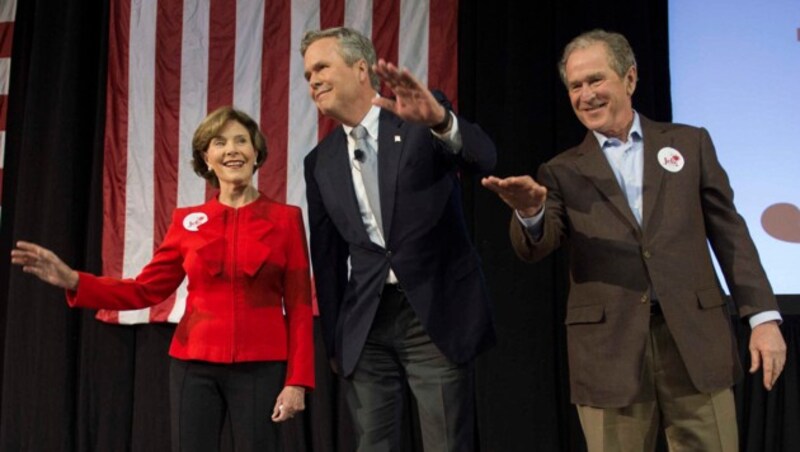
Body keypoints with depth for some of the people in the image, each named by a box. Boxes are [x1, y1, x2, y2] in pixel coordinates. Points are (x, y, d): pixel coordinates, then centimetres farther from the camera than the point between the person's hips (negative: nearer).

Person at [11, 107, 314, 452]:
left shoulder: (286, 218, 0)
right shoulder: (188, 220, 7)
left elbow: (299, 306, -2)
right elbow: (146, 290, 8)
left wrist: (297, 381, -8)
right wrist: (73, 281, -4)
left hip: (260, 368, -2)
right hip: (195, 365, 2)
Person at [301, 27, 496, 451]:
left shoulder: (423, 122, -3)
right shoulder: (320, 161, 9)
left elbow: (484, 157, -22)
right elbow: (327, 257, 12)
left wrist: (439, 120, -42)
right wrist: (334, 339, 11)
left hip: (436, 313, -4)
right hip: (366, 322, 4)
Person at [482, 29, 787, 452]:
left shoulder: (690, 143, 10)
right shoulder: (563, 172, 8)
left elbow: (728, 232, 9)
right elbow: (534, 247, -5)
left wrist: (763, 316, 1)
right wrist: (530, 213, -28)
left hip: (695, 335, 1)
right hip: (608, 348, 0)